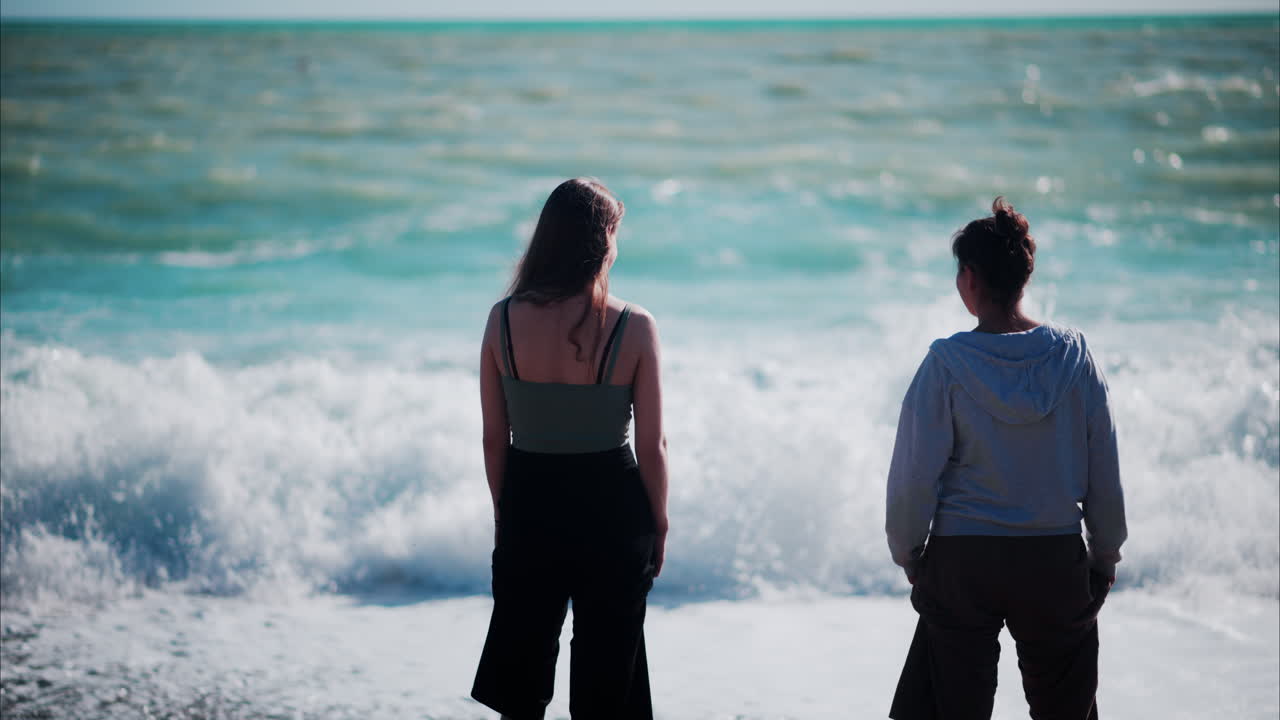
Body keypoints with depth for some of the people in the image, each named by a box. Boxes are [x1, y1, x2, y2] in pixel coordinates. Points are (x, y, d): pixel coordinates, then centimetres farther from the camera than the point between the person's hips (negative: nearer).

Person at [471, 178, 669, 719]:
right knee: (604, 672, 12)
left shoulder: (503, 320, -8)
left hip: (529, 506, 2)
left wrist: (505, 512, 13)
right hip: (610, 508, -2)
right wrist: (658, 524, 5)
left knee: (523, 662, 18)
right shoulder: (634, 328, -14)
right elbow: (650, 447, -10)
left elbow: (493, 438, -1)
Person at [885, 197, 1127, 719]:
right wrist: (1106, 555, 13)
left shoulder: (947, 363, -10)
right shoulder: (1074, 355, -4)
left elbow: (915, 476, -8)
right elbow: (1105, 471, 1)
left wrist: (907, 554, 7)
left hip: (961, 560, -1)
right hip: (1056, 559, 2)